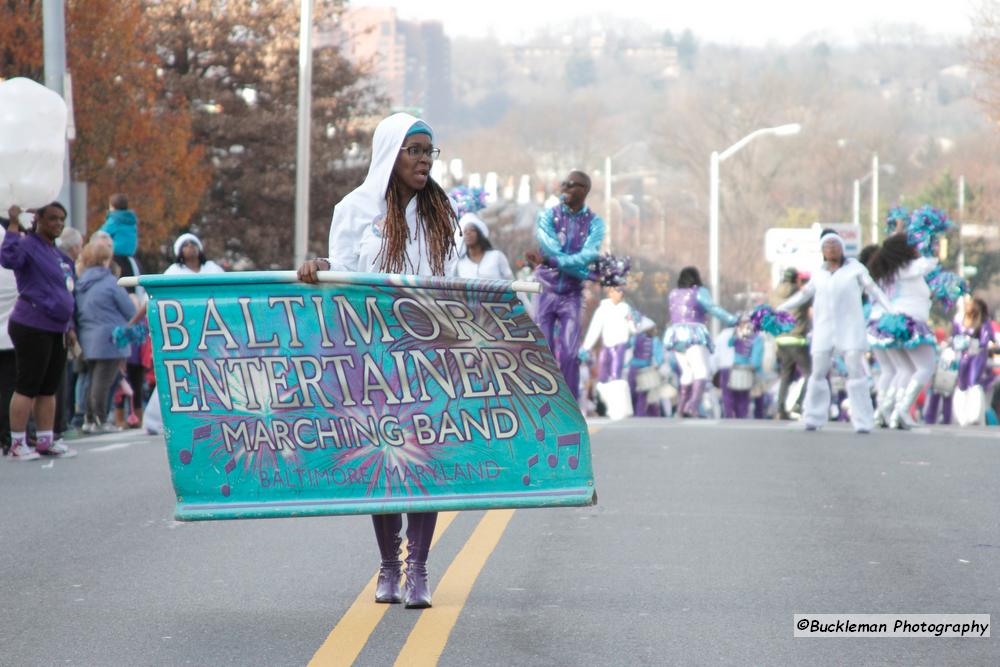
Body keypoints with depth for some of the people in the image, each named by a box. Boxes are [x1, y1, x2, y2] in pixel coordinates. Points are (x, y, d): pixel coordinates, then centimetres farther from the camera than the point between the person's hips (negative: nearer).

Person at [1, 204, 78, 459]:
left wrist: (69, 327, 21)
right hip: (32, 329, -9)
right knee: (27, 387, -7)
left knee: (49, 389, 11)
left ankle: (45, 441, 16)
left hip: (55, 331, 9)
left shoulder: (60, 255, 19)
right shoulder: (29, 245, -8)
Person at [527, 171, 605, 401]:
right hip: (546, 292, 0)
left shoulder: (594, 223, 0)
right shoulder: (548, 216, -2)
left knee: (569, 355, -5)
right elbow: (554, 251, -14)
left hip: (572, 295, 0)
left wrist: (550, 261, -25)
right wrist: (589, 272, -18)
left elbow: (589, 256, -16)